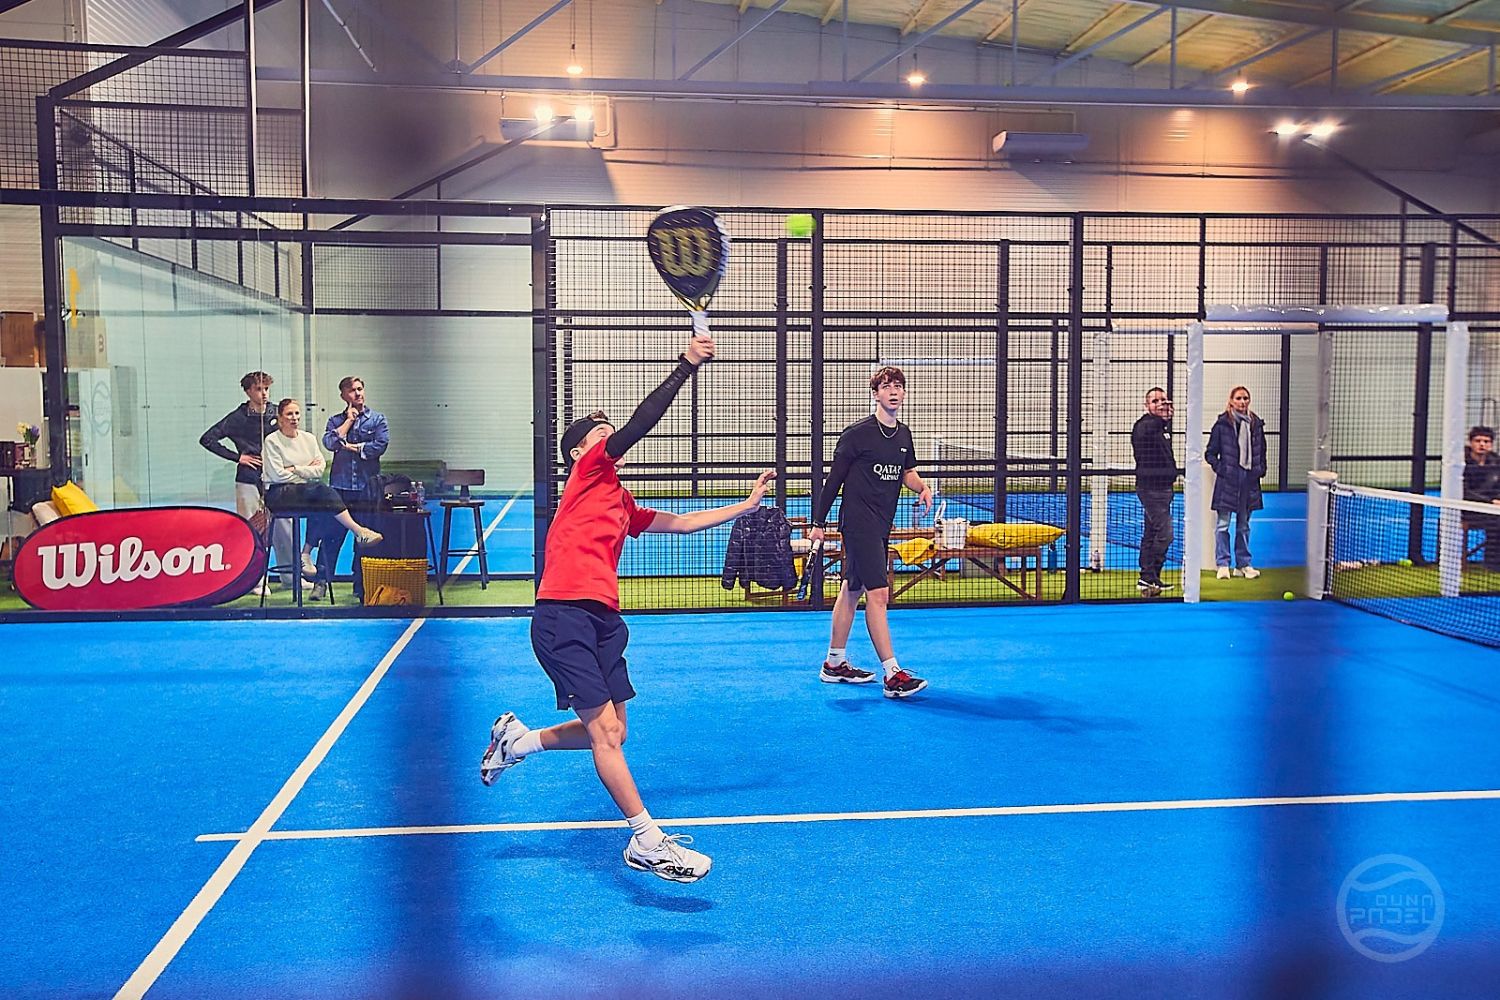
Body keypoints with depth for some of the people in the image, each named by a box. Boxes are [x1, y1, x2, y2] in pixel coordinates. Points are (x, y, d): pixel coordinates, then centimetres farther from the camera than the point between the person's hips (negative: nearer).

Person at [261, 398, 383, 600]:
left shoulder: (308, 439, 15)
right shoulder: (272, 441, 1)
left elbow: (320, 468, 4)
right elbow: (278, 475, -10)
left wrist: (295, 469, -6)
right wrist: (308, 471, -2)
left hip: (308, 492, 5)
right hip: (279, 495, -5)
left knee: (325, 510, -30)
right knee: (322, 489, -32)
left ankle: (307, 553, -21)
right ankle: (359, 531, -33)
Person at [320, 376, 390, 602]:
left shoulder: (377, 418, 8)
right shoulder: (336, 420, 12)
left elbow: (381, 445, -6)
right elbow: (329, 442, -6)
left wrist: (353, 447, -2)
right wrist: (349, 420, -3)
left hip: (367, 485, -1)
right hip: (340, 484, 1)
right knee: (331, 535, -4)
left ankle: (361, 587, 11)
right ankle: (322, 581, 2)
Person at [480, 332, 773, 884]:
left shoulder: (622, 501, 23)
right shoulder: (588, 471, 0)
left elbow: (680, 523, 31)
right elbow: (639, 424, -12)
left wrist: (747, 504, 33)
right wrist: (686, 366, -12)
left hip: (603, 618, 9)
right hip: (564, 616, -9)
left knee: (609, 733, 10)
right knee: (605, 729, -9)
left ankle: (517, 739, 30)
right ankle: (648, 842, -8)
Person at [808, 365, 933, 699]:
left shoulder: (904, 435, 11)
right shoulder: (857, 434, -11)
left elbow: (907, 472, 25)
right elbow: (834, 479, -7)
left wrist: (922, 488, 2)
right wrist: (819, 523, -6)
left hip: (881, 526, 8)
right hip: (858, 523, -8)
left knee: (852, 590, 16)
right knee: (878, 593, -13)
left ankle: (834, 664, 26)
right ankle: (892, 675, -14)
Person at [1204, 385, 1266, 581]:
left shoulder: (1256, 424, 9)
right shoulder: (1223, 424, -4)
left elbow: (1262, 451, 20)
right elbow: (1210, 453, 0)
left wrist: (1260, 470, 8)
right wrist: (1220, 468, -10)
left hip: (1249, 481, 4)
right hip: (1228, 481, -4)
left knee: (1244, 525, 11)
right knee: (1222, 524, -3)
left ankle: (1243, 564, 18)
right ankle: (1222, 565, 3)